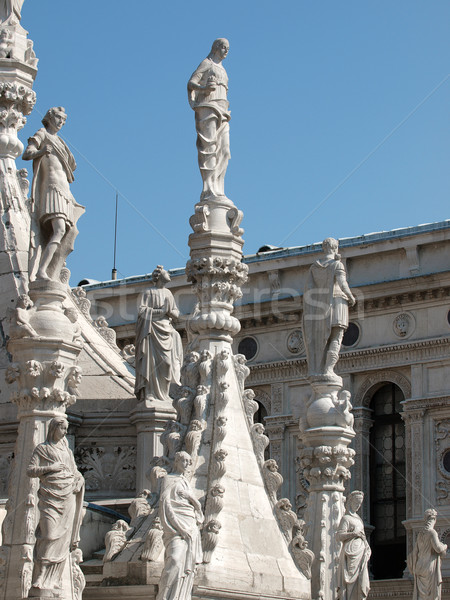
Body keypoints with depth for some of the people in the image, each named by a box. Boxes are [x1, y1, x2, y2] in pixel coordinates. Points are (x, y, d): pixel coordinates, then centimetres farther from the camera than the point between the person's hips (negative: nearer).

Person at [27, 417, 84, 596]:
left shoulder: (67, 451, 19)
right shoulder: (41, 449, 7)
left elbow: (77, 474, 23)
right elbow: (30, 471, -1)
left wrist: (78, 482, 2)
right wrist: (49, 468, -13)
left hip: (68, 496, 5)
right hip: (50, 496, -5)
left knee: (63, 539, -1)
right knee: (49, 536, -16)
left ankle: (52, 582, 1)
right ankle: (40, 583, -14)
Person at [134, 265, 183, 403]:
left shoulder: (168, 293, 20)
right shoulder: (149, 292, 3)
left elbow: (176, 312, 15)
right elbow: (142, 310, -8)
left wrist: (171, 312, -7)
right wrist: (161, 311, -15)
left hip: (166, 329, 6)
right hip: (152, 329, -6)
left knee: (166, 362, -2)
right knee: (151, 361, -11)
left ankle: (162, 394, 0)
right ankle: (149, 394, -13)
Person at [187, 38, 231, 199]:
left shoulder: (222, 70, 28)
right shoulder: (206, 64, 5)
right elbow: (191, 83, -5)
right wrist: (204, 88, -25)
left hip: (221, 112, 8)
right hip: (207, 107, -8)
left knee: (224, 151, -4)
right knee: (209, 148, -17)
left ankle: (218, 190, -10)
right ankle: (208, 190, -24)